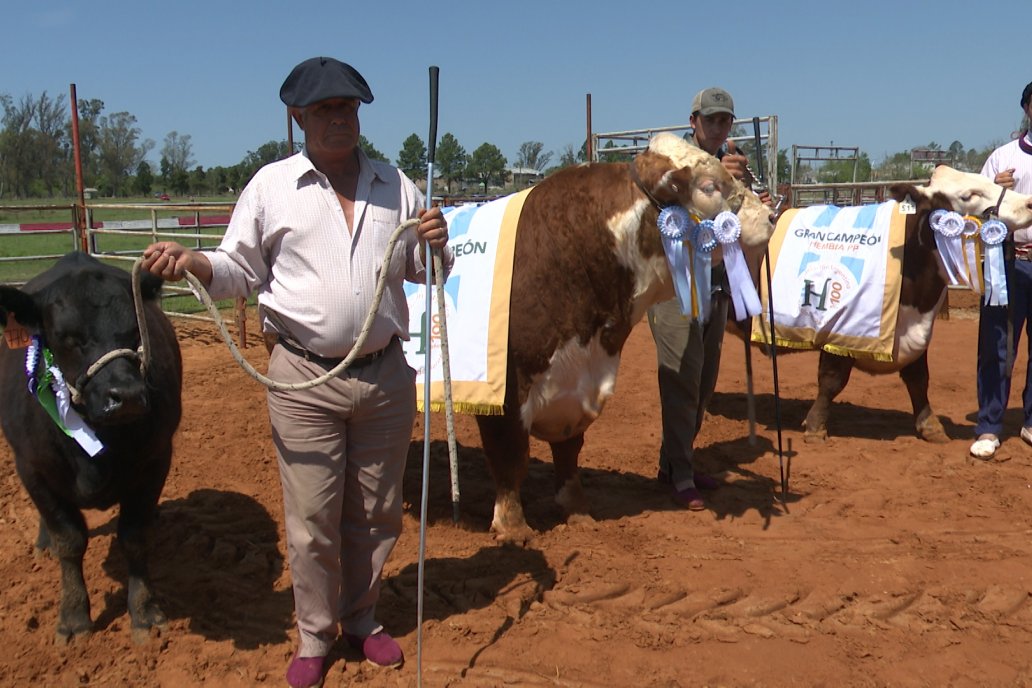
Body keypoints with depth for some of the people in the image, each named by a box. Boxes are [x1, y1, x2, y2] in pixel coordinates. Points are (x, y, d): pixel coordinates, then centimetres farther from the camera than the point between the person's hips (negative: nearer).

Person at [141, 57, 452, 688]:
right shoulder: (271, 185, -1)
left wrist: (436, 246, -9)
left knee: (377, 513, 15)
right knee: (311, 519, 4)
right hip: (304, 379, -2)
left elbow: (424, 271, 13)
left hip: (386, 375, 3)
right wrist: (192, 261, -16)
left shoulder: (396, 185, 6)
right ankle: (314, 637, 26)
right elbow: (242, 271, 3)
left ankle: (362, 620, 36)